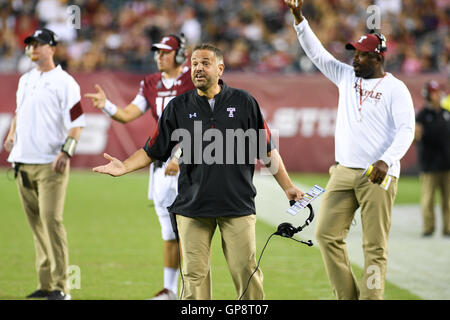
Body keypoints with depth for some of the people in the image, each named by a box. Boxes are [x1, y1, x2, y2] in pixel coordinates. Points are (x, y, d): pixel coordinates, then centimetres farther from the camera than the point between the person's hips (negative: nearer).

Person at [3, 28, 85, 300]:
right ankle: (45, 284, 13)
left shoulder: (64, 82, -4)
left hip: (51, 164, -7)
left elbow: (77, 122, -9)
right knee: (36, 223, 8)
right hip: (24, 162, 7)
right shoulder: (25, 80, 17)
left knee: (51, 220, -13)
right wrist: (11, 135, 15)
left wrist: (66, 152, -21)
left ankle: (61, 286, -11)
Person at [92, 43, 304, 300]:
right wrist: (124, 167, -4)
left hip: (238, 203, -1)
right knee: (194, 274, 1)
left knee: (246, 269, -5)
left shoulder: (244, 102, 6)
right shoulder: (179, 107, 8)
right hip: (192, 203, 1)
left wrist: (287, 187, 6)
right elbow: (152, 151, 11)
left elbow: (267, 150, 10)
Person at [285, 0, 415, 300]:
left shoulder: (395, 89, -3)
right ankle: (347, 295, 6)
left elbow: (406, 130, -11)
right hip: (344, 172, 6)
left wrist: (386, 161, -25)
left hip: (378, 176, -6)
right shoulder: (347, 77, 14)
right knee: (327, 234, -2)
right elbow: (318, 53, 14)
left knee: (375, 247, -5)